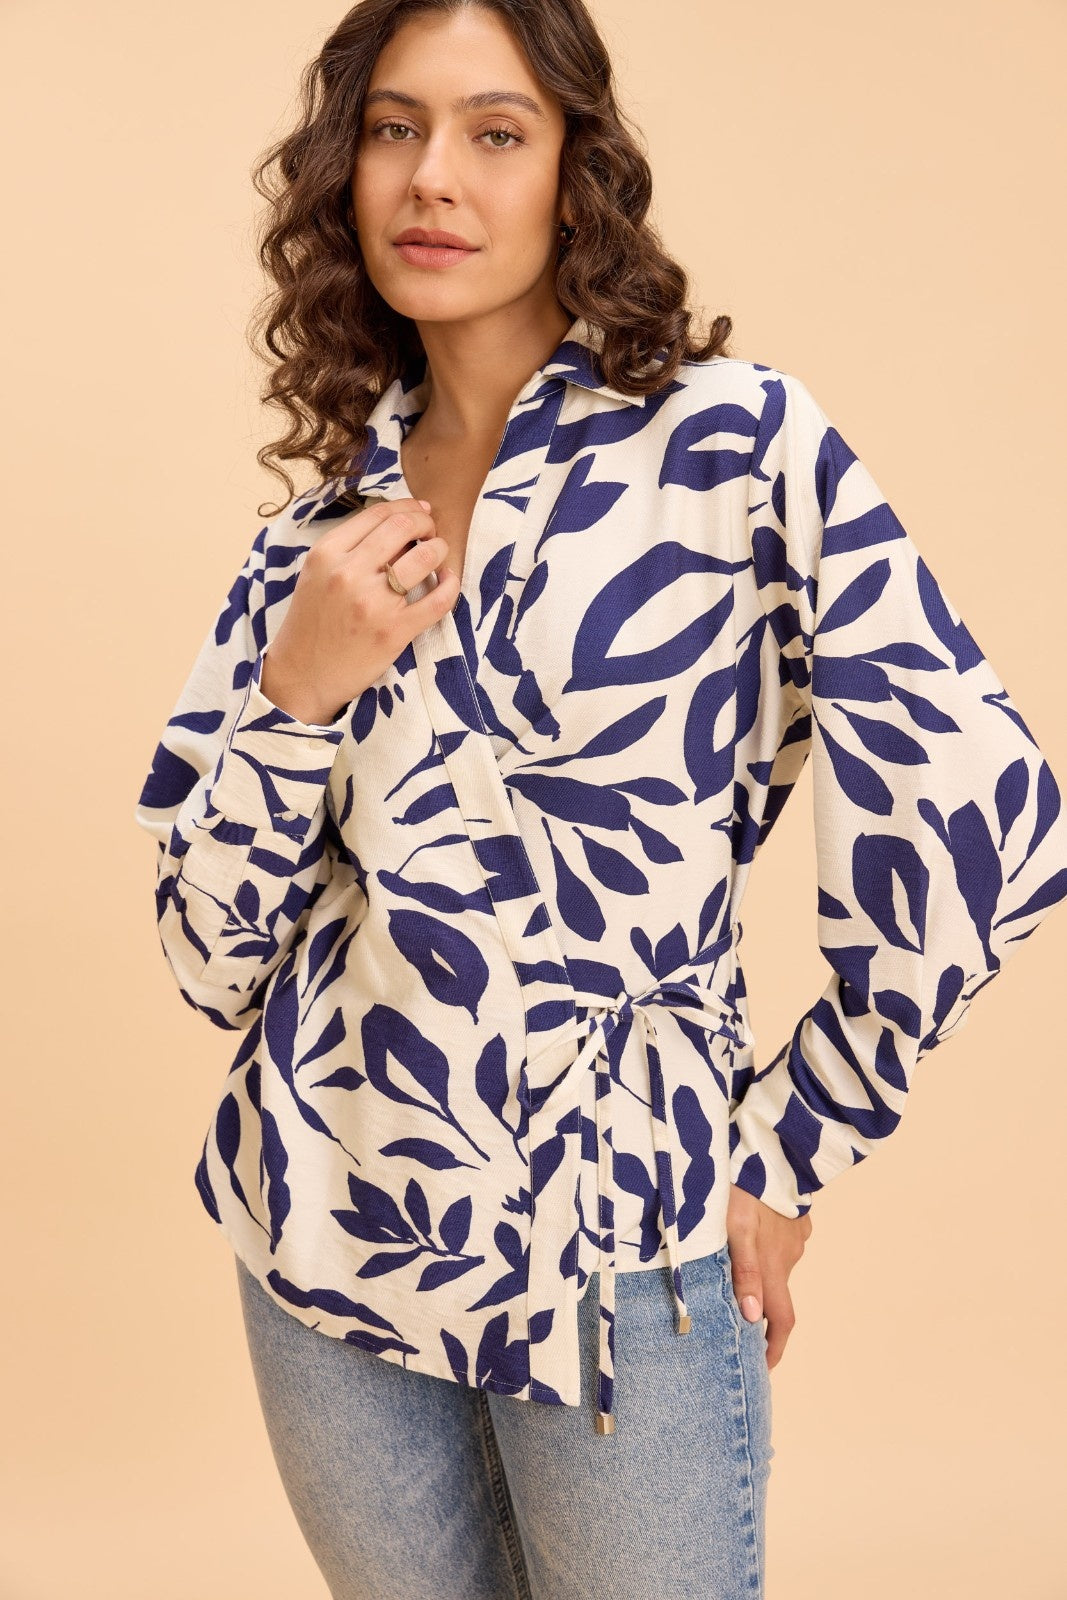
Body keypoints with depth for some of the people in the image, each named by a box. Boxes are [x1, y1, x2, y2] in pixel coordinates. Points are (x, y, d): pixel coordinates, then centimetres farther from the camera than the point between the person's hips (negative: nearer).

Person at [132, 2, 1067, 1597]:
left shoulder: (737, 441, -9)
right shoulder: (322, 530, 3)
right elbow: (217, 961, 3)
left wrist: (783, 1155, -3)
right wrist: (297, 695, -13)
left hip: (618, 1253, -3)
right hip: (331, 1225, 4)